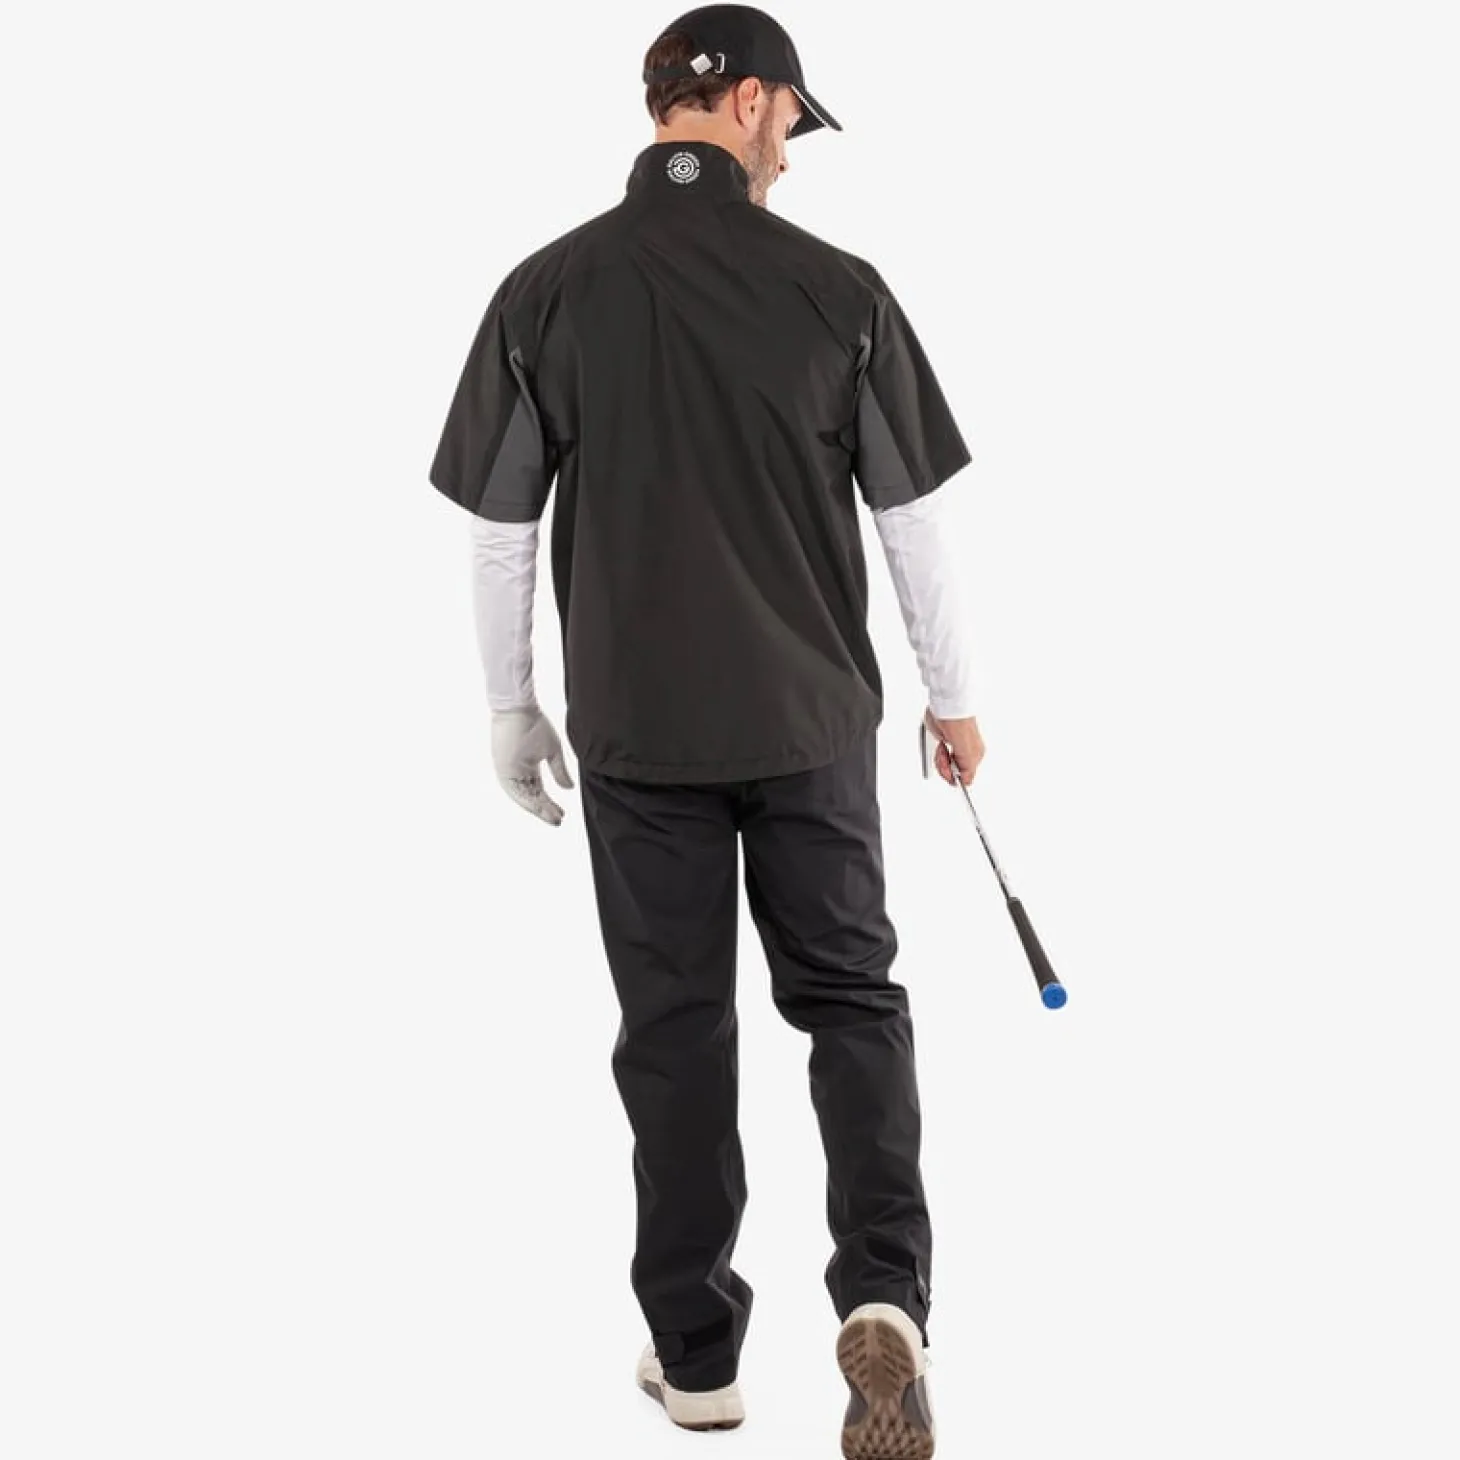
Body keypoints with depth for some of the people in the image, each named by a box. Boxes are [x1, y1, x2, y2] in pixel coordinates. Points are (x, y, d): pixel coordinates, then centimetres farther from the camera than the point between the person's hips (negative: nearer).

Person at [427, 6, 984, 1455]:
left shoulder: (545, 291, -5)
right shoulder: (835, 287, -7)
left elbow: (498, 528, -1)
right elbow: (911, 515, -1)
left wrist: (511, 707, 11)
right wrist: (953, 694, 11)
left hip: (634, 726, 1)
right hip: (811, 717, 0)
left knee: (674, 1024, 10)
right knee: (850, 996, 13)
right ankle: (883, 1292, -5)